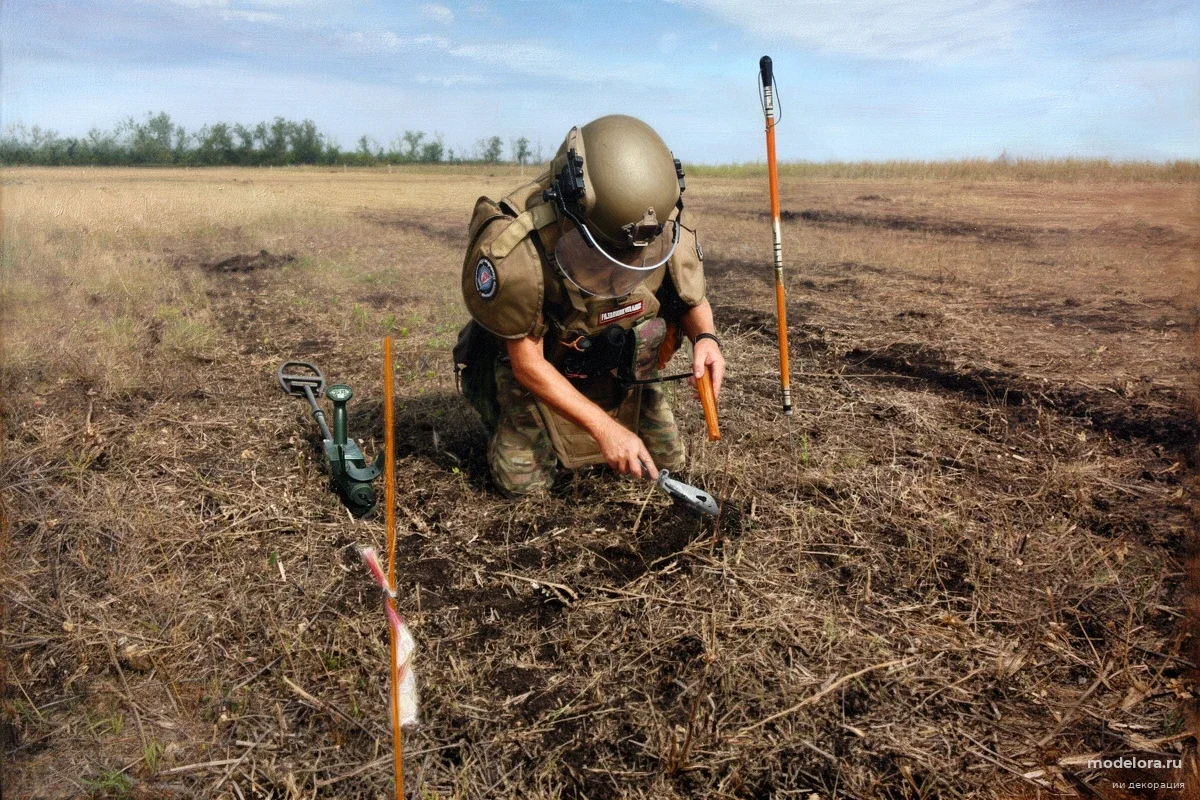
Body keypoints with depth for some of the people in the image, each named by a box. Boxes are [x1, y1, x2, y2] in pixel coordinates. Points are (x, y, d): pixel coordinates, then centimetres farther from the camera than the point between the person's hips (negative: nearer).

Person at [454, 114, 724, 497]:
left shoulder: (668, 233, -26)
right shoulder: (511, 252, -37)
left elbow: (692, 300, -5)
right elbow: (528, 363, -27)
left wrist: (705, 336, -29)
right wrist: (604, 428, -34)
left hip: (622, 367, 4)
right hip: (543, 369, -3)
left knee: (666, 461, 5)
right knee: (524, 481, -10)